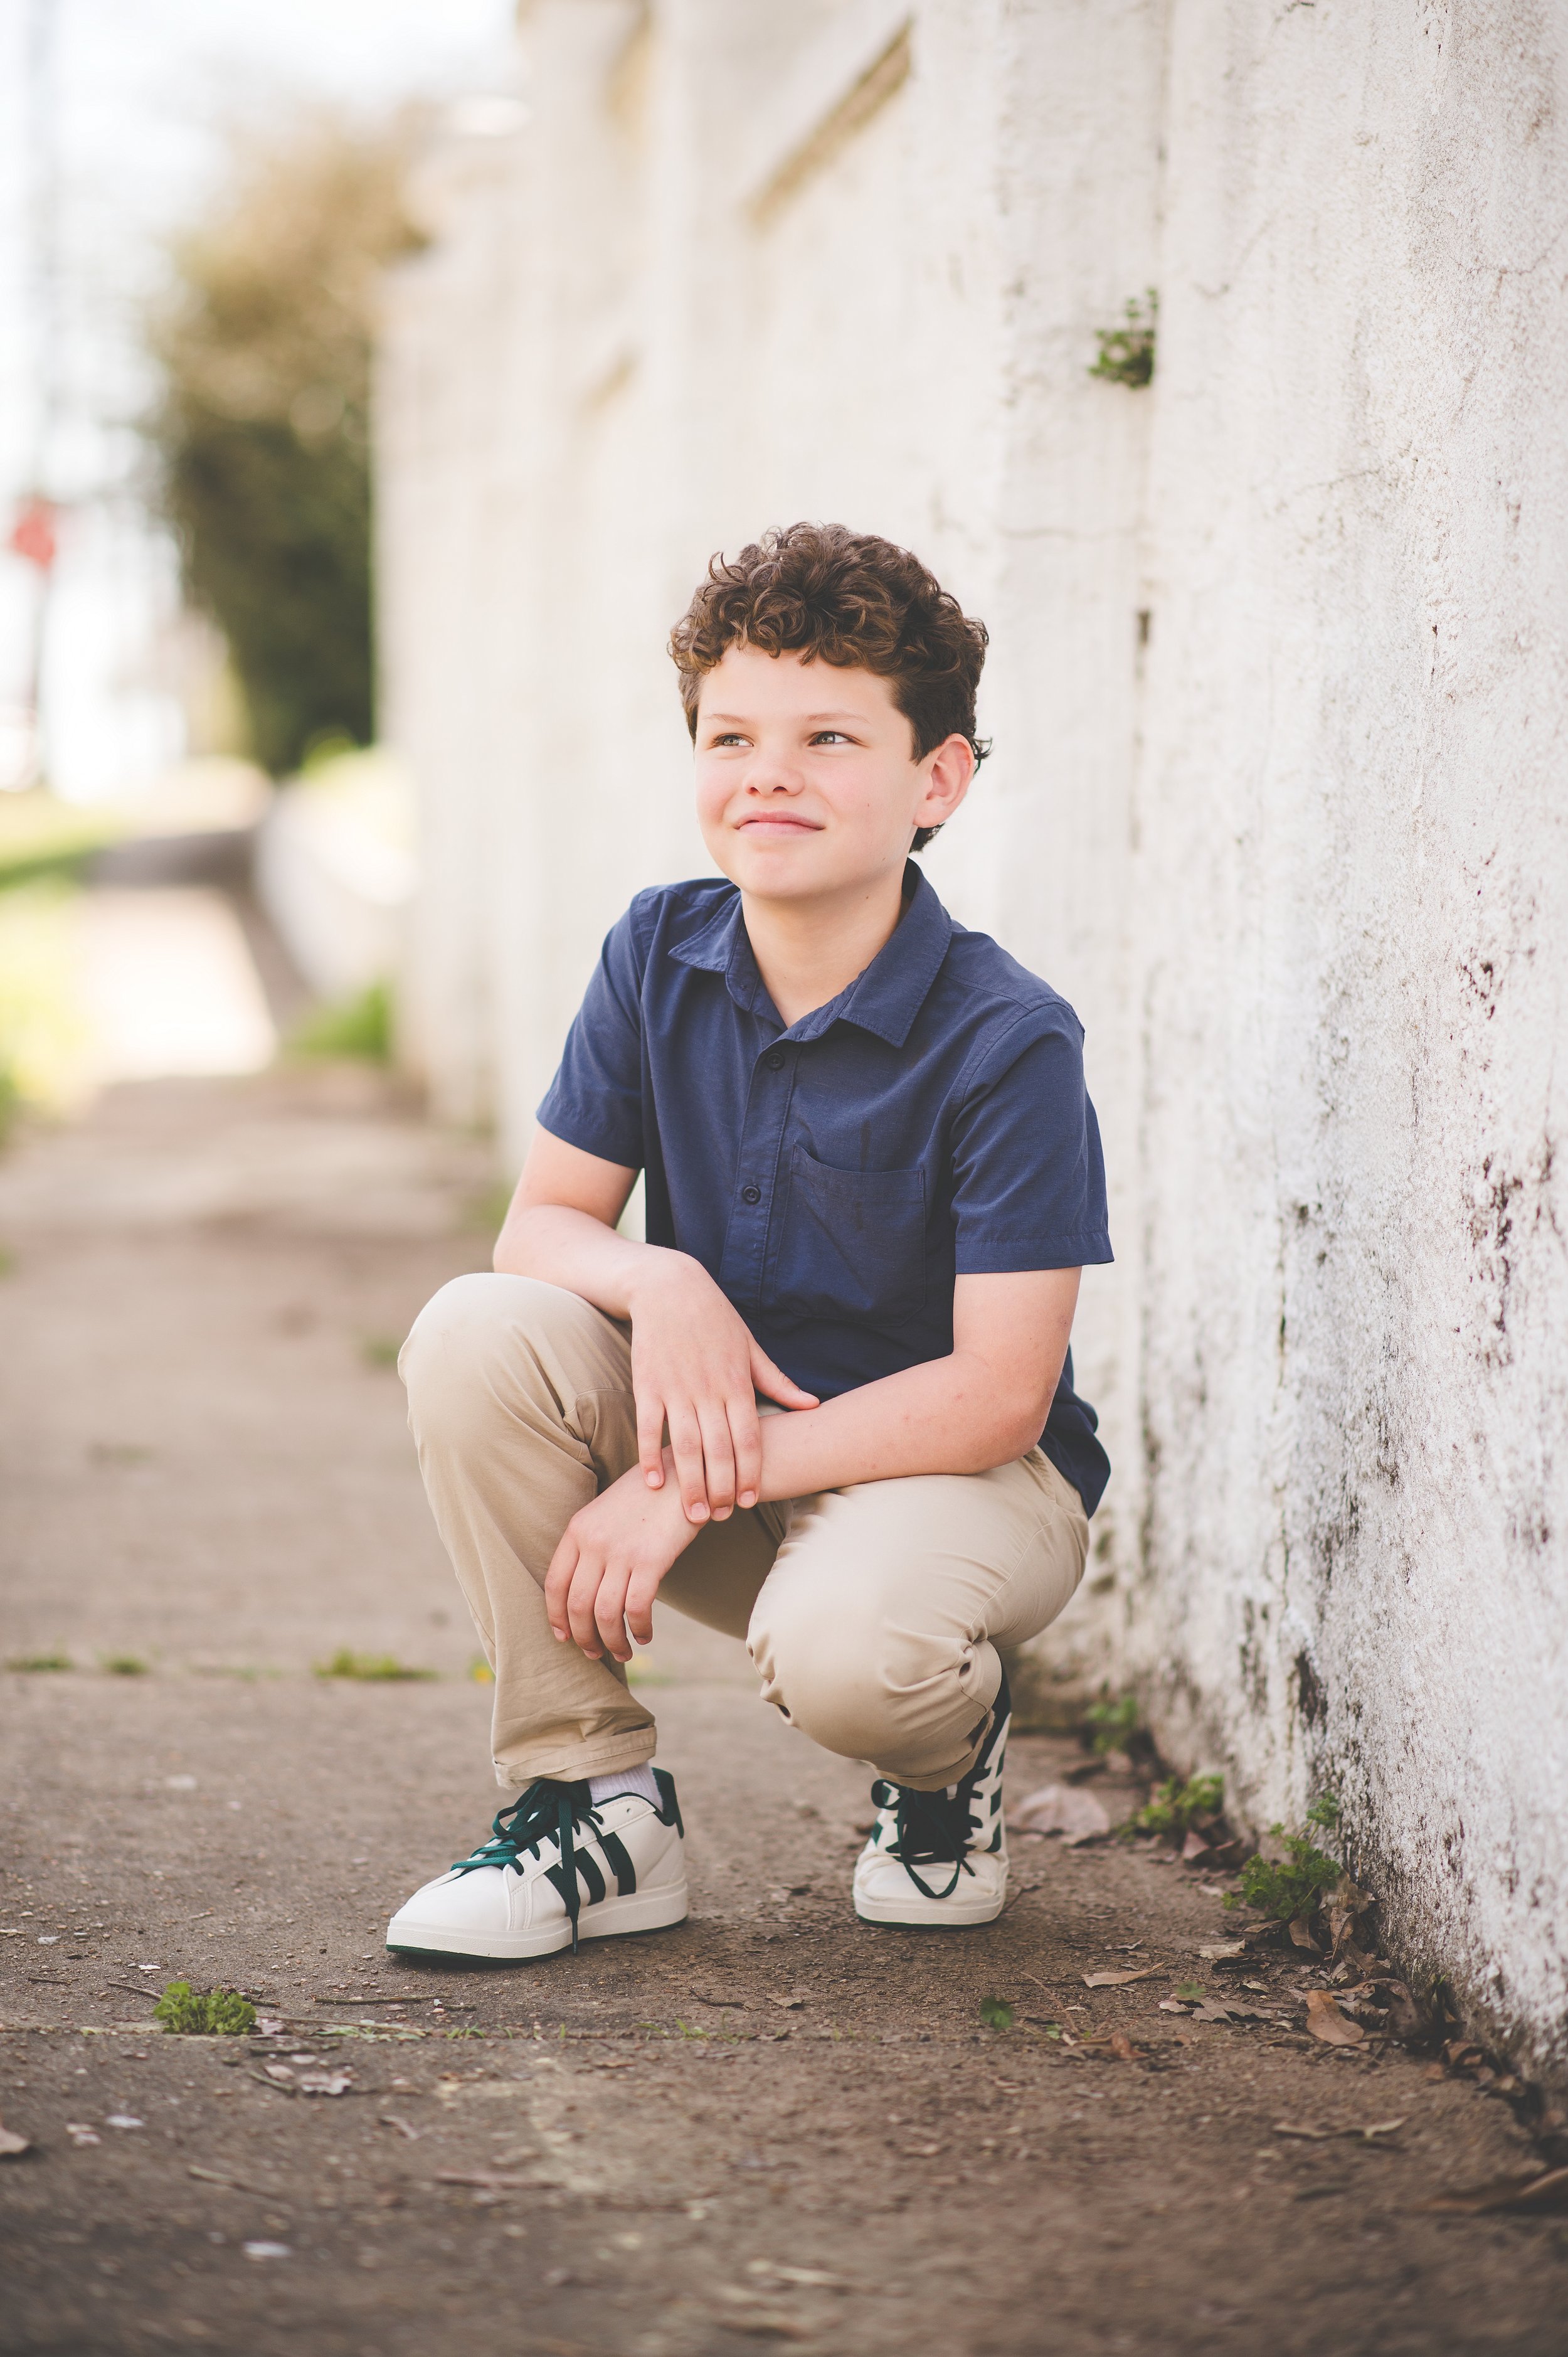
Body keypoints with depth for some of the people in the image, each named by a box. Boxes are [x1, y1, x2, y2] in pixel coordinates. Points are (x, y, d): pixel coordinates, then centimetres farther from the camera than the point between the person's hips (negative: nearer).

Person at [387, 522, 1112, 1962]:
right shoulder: (660, 955, -4)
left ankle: (950, 1753, 4)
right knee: (475, 1337, -23)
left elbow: (999, 1395, -22)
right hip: (717, 1413, 5)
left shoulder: (1010, 1044, -20)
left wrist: (702, 1481, -26)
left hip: (952, 1466, -5)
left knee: (840, 1645, -38)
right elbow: (543, 1223, 0)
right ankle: (596, 1809, -11)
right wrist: (657, 1283, -26)